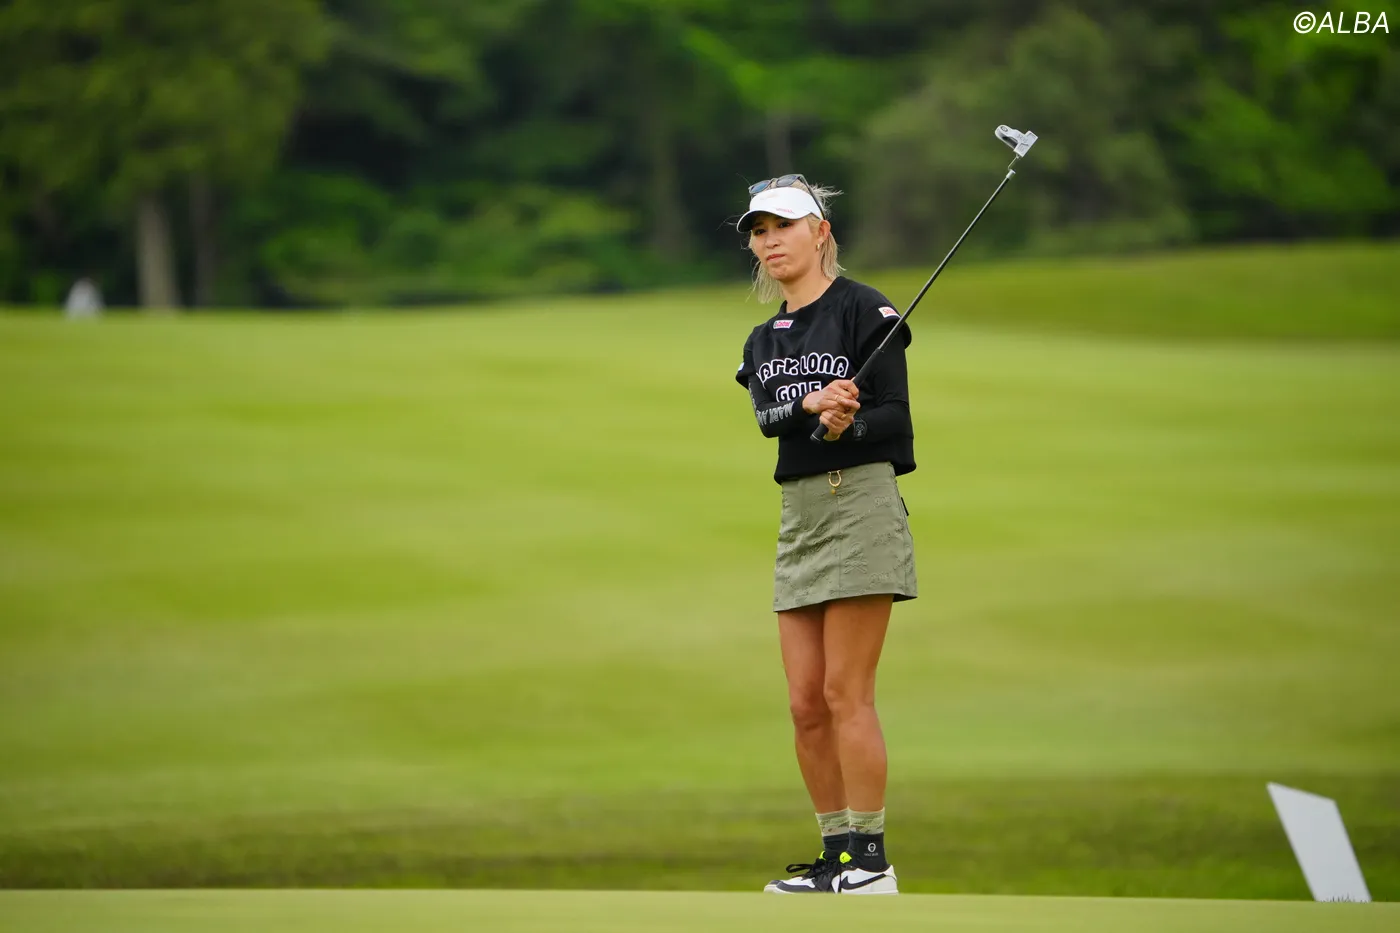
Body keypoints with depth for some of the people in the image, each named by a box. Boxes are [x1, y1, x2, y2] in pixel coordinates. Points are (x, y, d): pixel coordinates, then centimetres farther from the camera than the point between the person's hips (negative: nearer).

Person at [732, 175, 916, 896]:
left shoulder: (865, 310, -3)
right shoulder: (764, 340, 17)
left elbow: (895, 416, -9)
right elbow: (765, 416, -2)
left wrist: (848, 427, -29)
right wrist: (811, 405, -23)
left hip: (861, 500, -7)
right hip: (798, 512, 7)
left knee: (844, 693, -10)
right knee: (806, 704, 5)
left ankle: (871, 862, -7)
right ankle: (836, 853, 12)